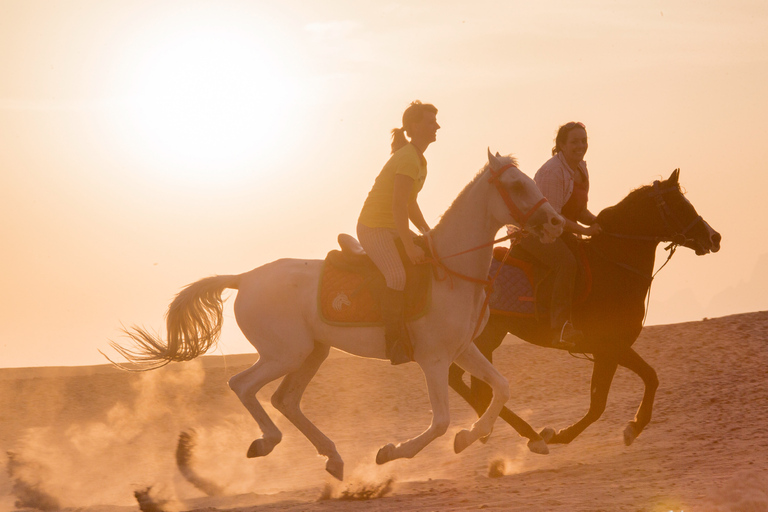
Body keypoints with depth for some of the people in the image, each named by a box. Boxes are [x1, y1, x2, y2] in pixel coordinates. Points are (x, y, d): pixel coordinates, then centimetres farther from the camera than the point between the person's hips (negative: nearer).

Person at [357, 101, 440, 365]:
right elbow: (399, 206, -24)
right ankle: (395, 343, -27)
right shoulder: (407, 159, -19)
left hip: (393, 228, 11)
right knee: (397, 276, -30)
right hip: (374, 228, -10)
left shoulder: (419, 159, 13)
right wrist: (410, 247, -26)